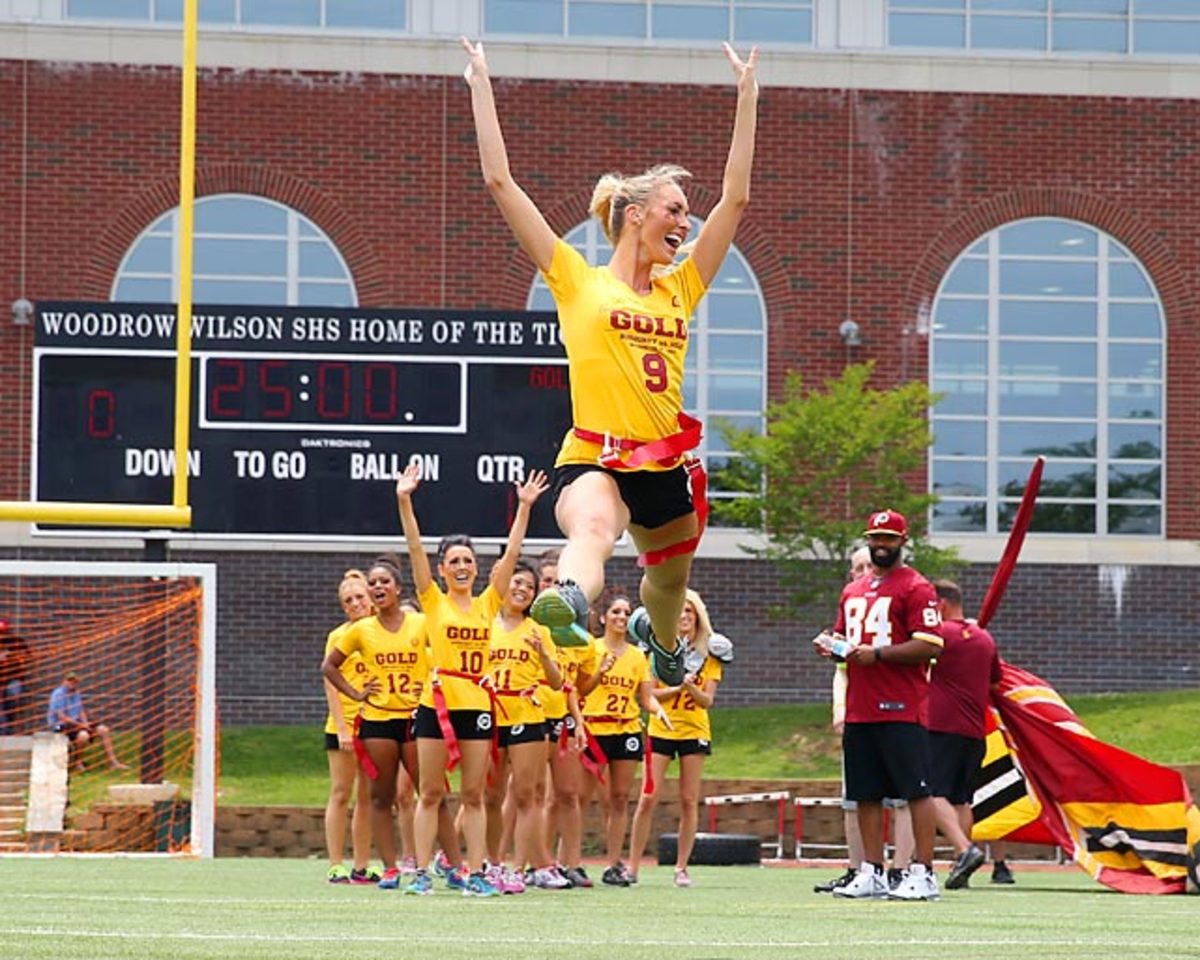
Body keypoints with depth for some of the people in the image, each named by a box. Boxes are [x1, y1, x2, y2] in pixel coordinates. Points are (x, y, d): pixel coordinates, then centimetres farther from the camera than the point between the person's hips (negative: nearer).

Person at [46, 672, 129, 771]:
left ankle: (113, 762, 2)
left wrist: (85, 723, -5)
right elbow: (61, 717, -21)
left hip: (76, 722, 9)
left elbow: (81, 711, 16)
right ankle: (78, 763, -16)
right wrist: (80, 725, -16)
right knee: (83, 735, -36)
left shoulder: (76, 693, 10)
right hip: (61, 725, -9)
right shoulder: (58, 694, -17)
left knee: (103, 729, -1)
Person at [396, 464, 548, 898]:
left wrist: (525, 507, 1)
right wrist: (404, 502, -13)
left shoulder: (487, 605, 10)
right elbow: (415, 548, -5)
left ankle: (475, 873, 5)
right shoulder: (433, 602, 3)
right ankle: (421, 873, 3)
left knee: (474, 795, 4)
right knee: (430, 793, 1)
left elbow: (511, 553, 6)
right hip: (437, 703, -2)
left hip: (476, 705, 2)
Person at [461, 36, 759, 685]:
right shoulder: (577, 282, 2)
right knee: (592, 530, -38)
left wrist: (746, 96, 15)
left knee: (669, 577, 23)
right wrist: (481, 88, 0)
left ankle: (658, 636, 58)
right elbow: (500, 181, -1)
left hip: (664, 464, 6)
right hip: (592, 459, -6)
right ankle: (568, 605, -70)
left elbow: (735, 197, 14)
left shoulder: (680, 289, 13)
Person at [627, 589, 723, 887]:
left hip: (695, 731, 1)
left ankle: (682, 867, 6)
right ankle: (632, 866, -1)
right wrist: (678, 687, -20)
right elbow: (649, 693, -5)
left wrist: (691, 688, -22)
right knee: (648, 798, -6)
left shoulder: (709, 652, 4)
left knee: (689, 800, -1)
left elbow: (707, 700, -2)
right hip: (660, 729, -1)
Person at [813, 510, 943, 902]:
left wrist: (876, 654, -18)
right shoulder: (852, 592, 21)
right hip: (859, 710, 8)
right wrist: (831, 645, 7)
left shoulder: (915, 588, -4)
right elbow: (844, 636, 31)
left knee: (916, 790, -8)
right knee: (866, 795, 8)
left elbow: (930, 645, -12)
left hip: (902, 710, -8)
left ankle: (923, 873, -9)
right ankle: (871, 873, 13)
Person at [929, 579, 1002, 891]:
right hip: (975, 730, 7)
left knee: (936, 794, -10)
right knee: (961, 798, 13)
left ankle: (964, 850, -29)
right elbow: (995, 682, 23)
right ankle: (960, 866, 9)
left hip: (941, 727, -7)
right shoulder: (985, 638, 13)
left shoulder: (940, 632, -8)